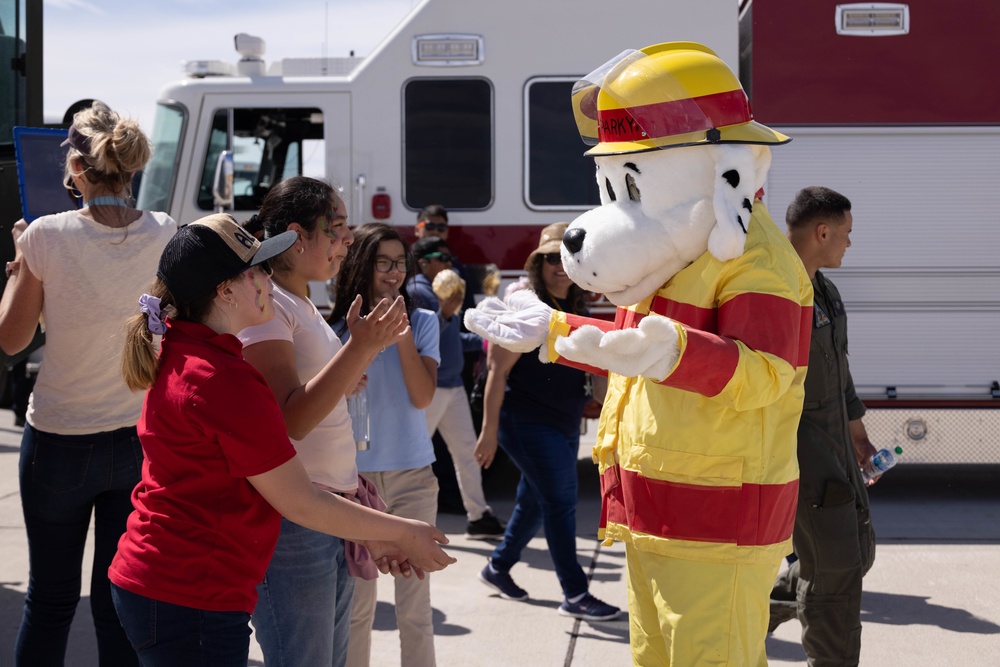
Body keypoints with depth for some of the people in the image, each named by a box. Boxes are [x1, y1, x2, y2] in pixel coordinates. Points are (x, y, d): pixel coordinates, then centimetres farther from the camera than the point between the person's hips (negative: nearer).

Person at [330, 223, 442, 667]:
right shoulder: (339, 328, 0)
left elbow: (423, 396, -8)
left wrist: (402, 333, -13)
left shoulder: (422, 322, 2)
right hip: (356, 476, 0)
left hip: (412, 476, 0)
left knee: (414, 605, 3)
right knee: (357, 603, 6)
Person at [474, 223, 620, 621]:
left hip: (563, 424, 8)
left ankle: (498, 568, 33)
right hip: (527, 422, -8)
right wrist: (489, 430, -18)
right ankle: (575, 595, -4)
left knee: (535, 501, 16)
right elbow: (499, 369, -15)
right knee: (560, 501, -8)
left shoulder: (574, 308, 10)